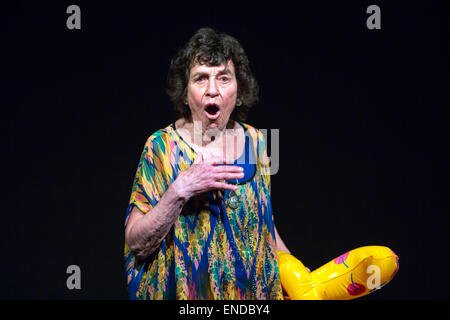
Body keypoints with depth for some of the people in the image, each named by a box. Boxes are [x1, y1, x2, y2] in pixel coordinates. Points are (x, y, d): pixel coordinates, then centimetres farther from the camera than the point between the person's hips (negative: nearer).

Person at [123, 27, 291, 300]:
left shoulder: (255, 141, -2)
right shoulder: (162, 147, -13)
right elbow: (136, 243, -18)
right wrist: (180, 190, -28)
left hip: (254, 288, 4)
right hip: (186, 290, -3)